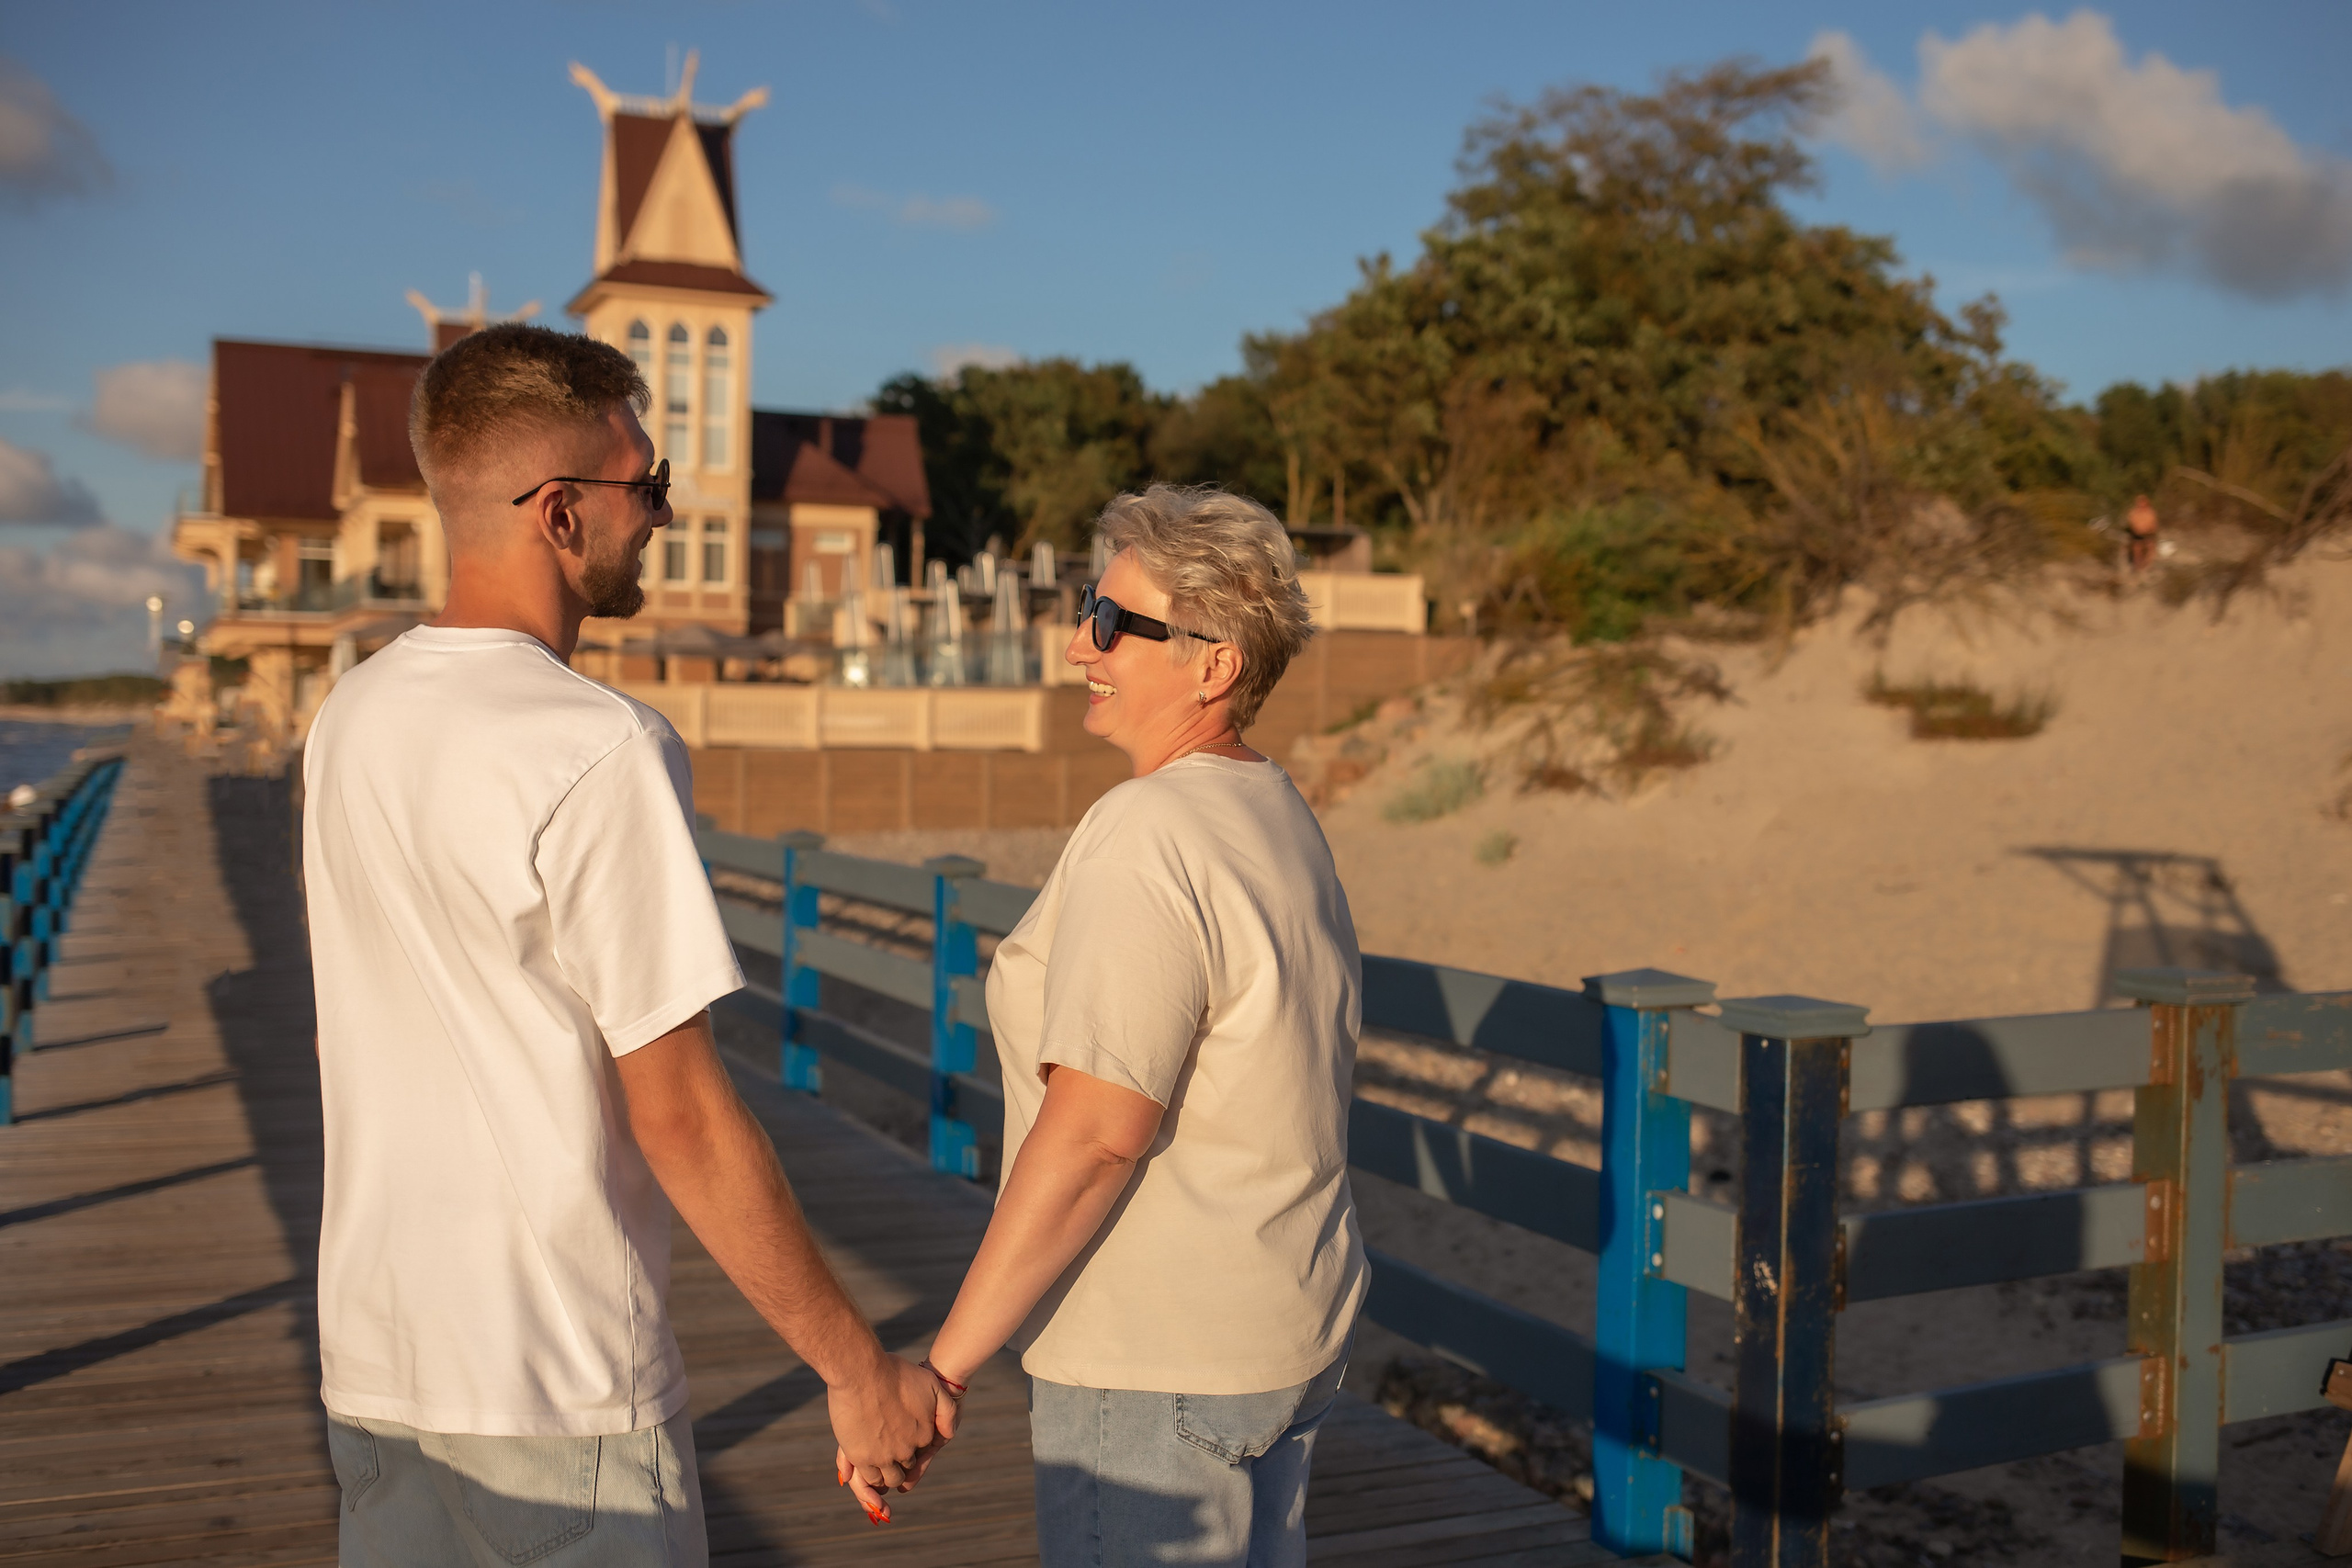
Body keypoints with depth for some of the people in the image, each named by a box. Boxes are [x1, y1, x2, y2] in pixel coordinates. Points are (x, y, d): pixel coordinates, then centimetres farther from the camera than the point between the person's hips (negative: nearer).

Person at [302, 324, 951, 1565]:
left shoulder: (347, 718, 5)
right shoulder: (600, 751, -20)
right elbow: (680, 1119, -19)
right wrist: (858, 1370, -11)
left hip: (369, 1363, 8)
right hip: (558, 1386, -7)